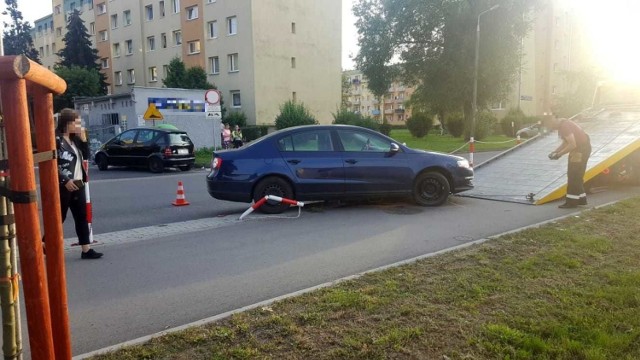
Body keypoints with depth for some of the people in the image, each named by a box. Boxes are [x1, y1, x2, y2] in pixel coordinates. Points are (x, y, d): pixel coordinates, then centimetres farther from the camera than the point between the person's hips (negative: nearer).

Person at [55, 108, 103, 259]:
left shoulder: (74, 139, 12)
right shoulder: (56, 140, -12)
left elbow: (86, 155, 13)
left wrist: (83, 138, 2)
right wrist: (65, 180, -20)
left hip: (78, 184, 8)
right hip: (63, 186, -8)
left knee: (81, 217, 6)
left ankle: (86, 250, 9)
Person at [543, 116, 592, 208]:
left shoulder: (564, 126, -23)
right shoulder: (561, 125, 9)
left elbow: (572, 144, -26)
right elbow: (566, 142, 16)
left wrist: (559, 154, -19)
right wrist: (555, 151, 6)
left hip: (582, 149, -10)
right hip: (580, 148, 10)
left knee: (573, 176, -6)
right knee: (576, 176, 17)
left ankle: (572, 201, -2)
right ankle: (581, 198, 26)